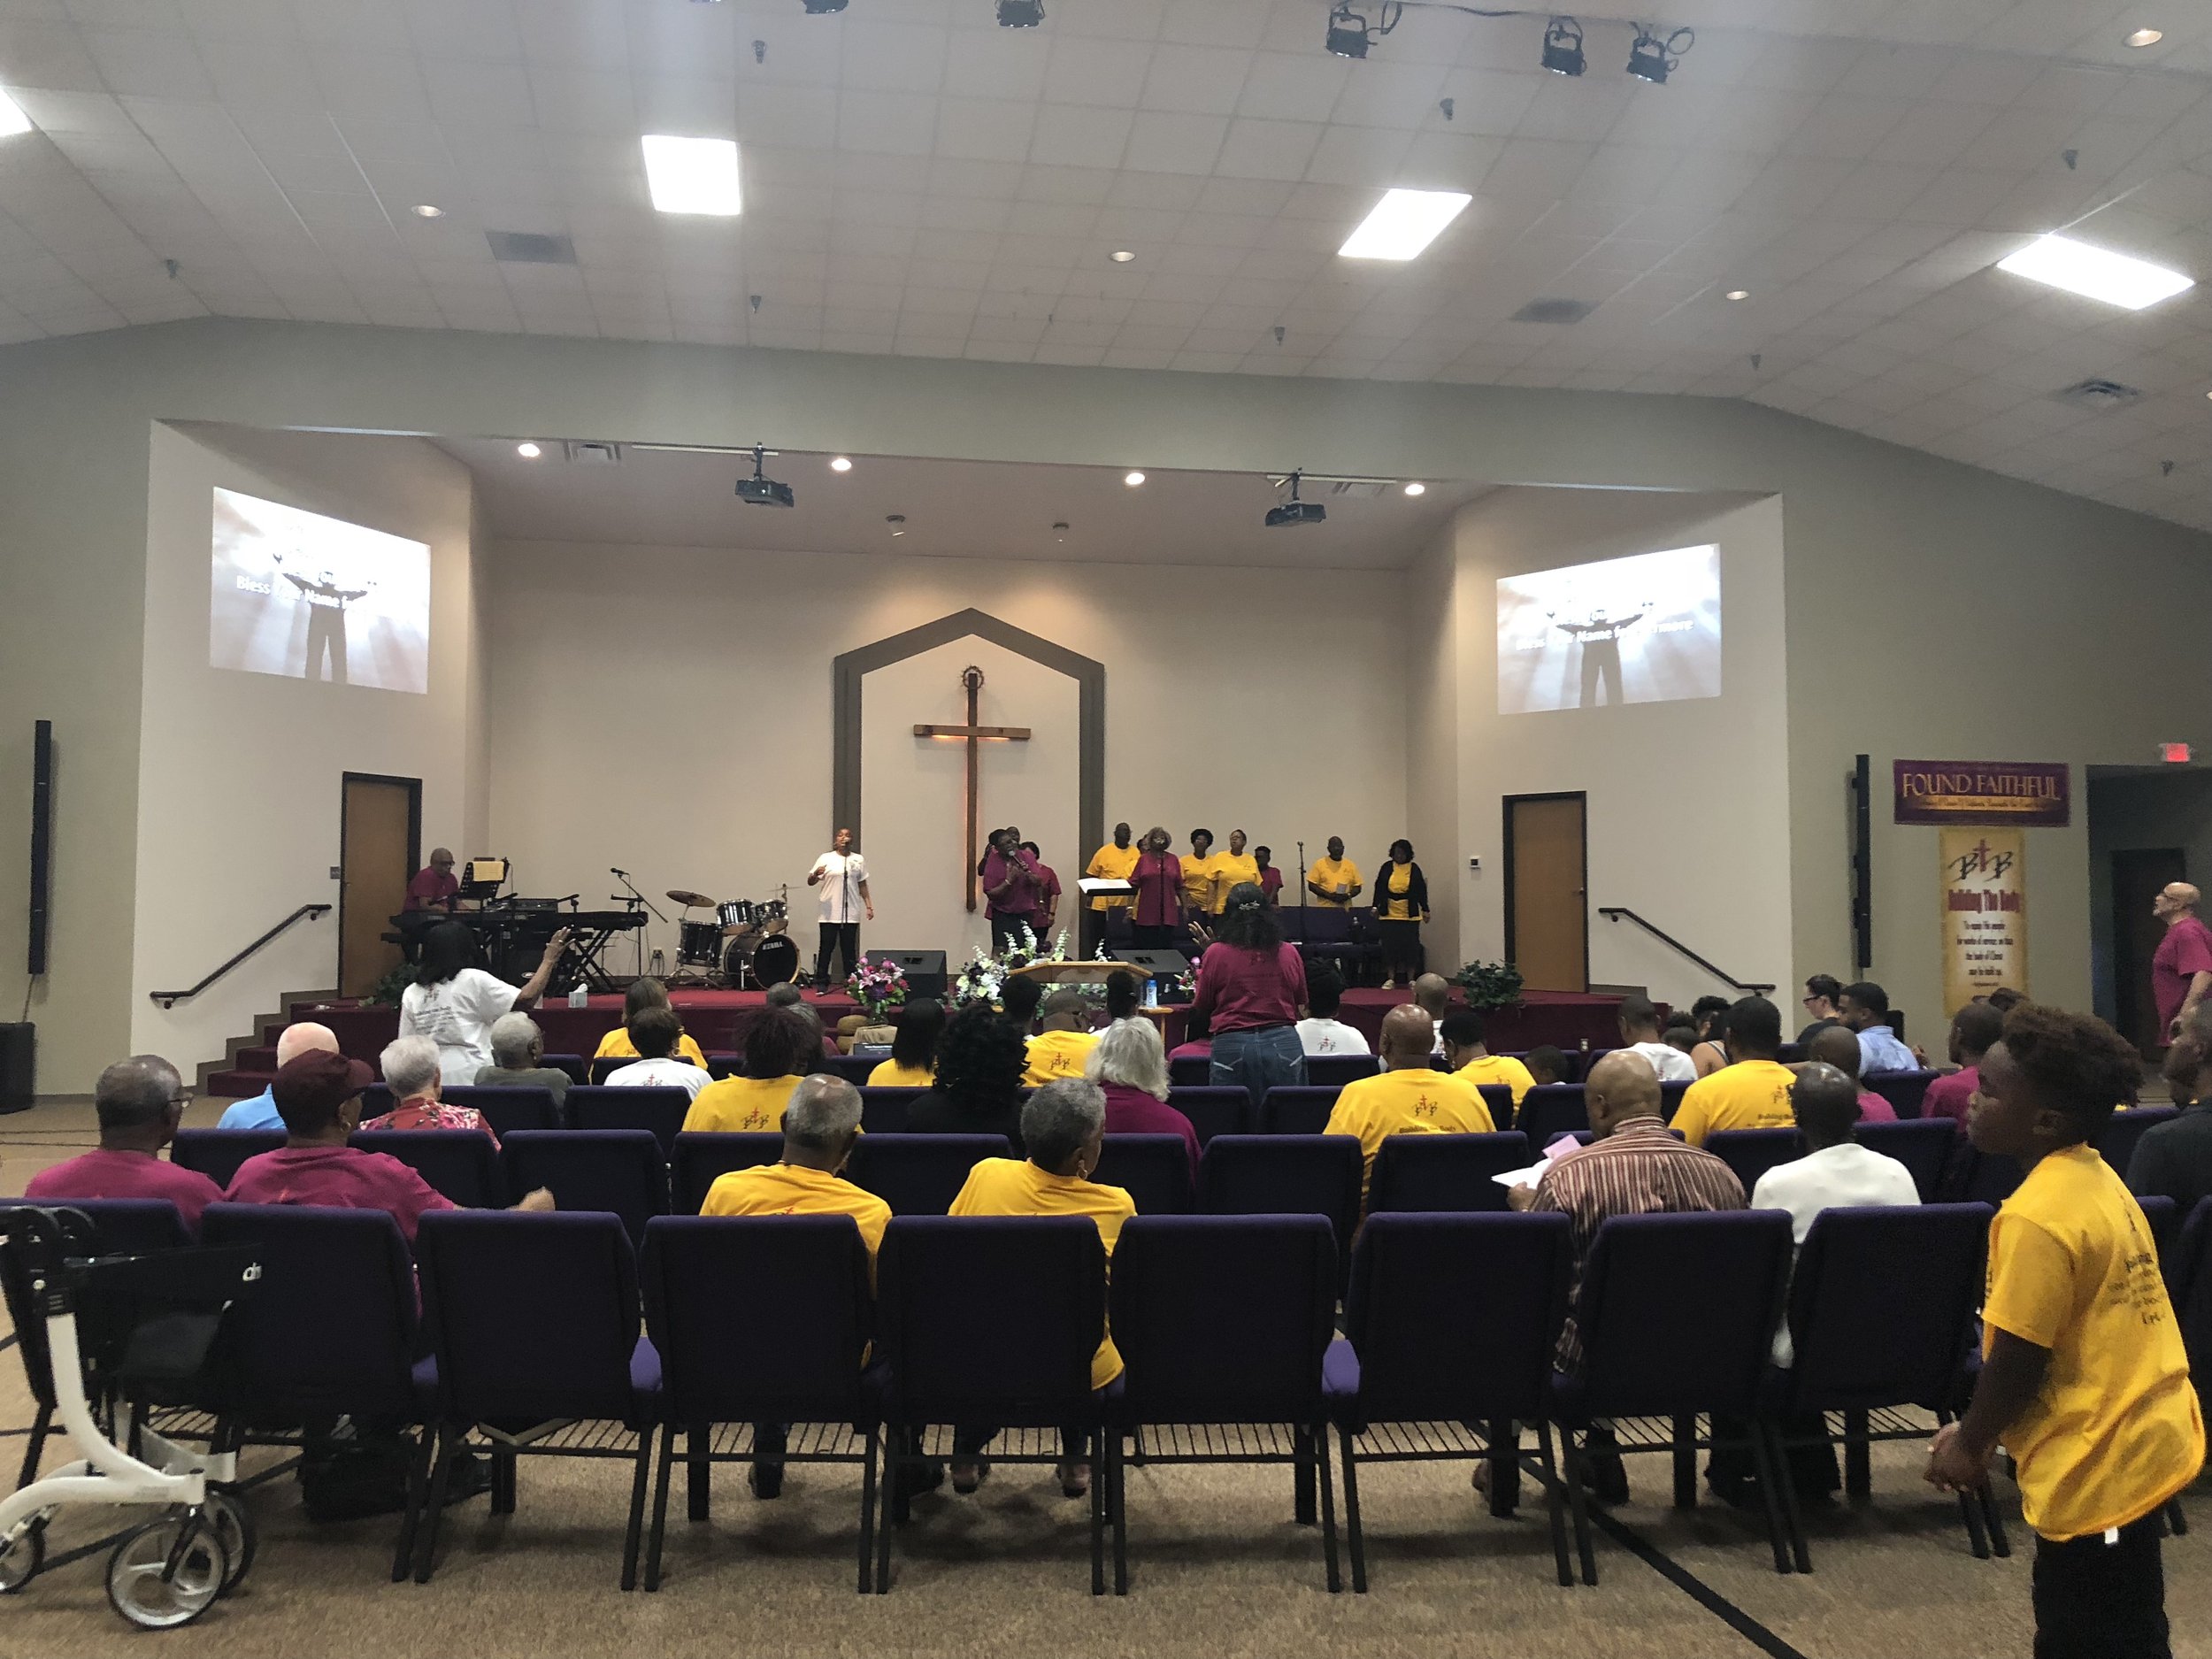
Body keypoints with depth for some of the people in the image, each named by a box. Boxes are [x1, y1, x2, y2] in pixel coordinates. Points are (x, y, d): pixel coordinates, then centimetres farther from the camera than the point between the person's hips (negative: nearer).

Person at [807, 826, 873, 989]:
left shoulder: (858, 860, 10)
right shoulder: (826, 858, 1)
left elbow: (862, 885, 15)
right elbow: (810, 882, 0)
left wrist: (869, 905, 9)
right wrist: (816, 874, -22)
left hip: (851, 914, 2)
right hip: (829, 914, -2)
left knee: (849, 950, 6)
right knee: (826, 948, 0)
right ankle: (821, 982, 8)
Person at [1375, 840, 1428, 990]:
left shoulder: (1414, 869, 3)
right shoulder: (1387, 868, 3)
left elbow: (1421, 891, 5)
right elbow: (1379, 888, 6)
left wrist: (1425, 909, 3)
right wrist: (1376, 906, 1)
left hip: (1410, 916, 0)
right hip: (1389, 915, 0)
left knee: (1411, 947, 1)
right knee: (1390, 947, 1)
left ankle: (1411, 979, 9)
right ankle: (1390, 979, 8)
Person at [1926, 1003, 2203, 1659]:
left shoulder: (2037, 1217, -25)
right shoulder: (2095, 1179, 4)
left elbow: (2017, 1359, -21)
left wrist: (1972, 1444, -3)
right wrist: (1981, 1427, 15)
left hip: (2095, 1461, -9)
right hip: (2137, 1439, 9)